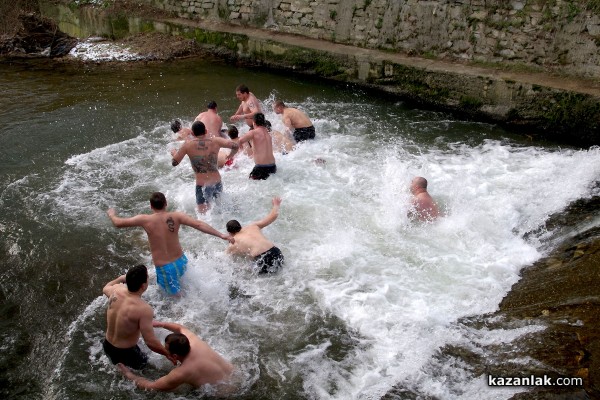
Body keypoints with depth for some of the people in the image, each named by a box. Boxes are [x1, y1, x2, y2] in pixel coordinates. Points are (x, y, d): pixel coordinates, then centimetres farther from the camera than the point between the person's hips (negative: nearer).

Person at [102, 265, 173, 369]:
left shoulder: (116, 290, -14)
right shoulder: (144, 309, -34)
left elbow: (105, 288, 13)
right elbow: (151, 342, -30)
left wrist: (120, 278, 28)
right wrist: (168, 354, -16)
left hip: (107, 346, 7)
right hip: (125, 352, -6)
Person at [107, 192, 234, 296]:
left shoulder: (145, 220, -14)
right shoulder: (176, 216, -9)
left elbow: (118, 223, -4)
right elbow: (199, 224, -17)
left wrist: (111, 214, 19)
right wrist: (221, 235, -16)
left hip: (164, 268, -4)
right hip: (181, 262, 4)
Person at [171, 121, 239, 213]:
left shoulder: (187, 145, -6)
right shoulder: (215, 141, -2)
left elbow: (174, 163, -1)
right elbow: (235, 145, -11)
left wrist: (173, 153, 21)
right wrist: (231, 156, 11)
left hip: (201, 185, -3)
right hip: (217, 183, 3)